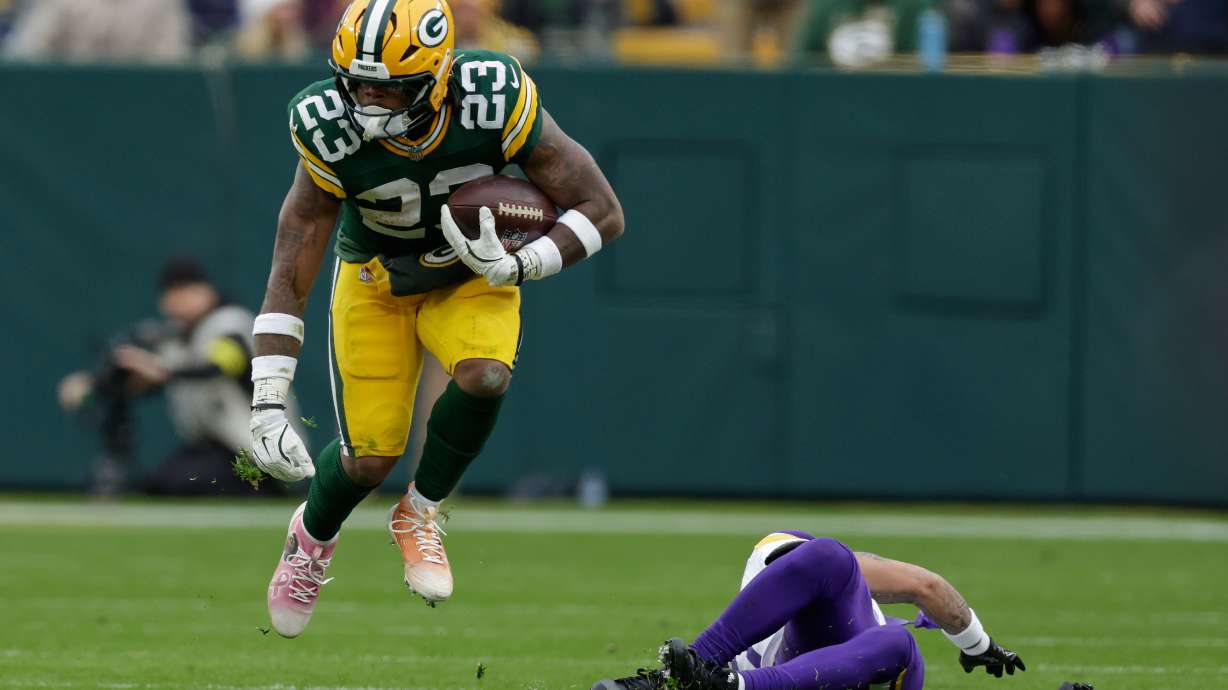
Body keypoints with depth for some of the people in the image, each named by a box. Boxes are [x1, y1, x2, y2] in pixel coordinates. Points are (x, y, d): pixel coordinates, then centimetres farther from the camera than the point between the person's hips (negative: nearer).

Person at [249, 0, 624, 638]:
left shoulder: (496, 101, -32)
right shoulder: (332, 135, -30)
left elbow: (603, 213, -22)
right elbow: (289, 281, -23)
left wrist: (517, 266, -37)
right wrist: (267, 406, -30)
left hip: (472, 276, 0)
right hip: (375, 278, 0)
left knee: (484, 377, -29)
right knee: (370, 457, -8)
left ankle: (419, 513, -1)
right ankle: (313, 535, 29)